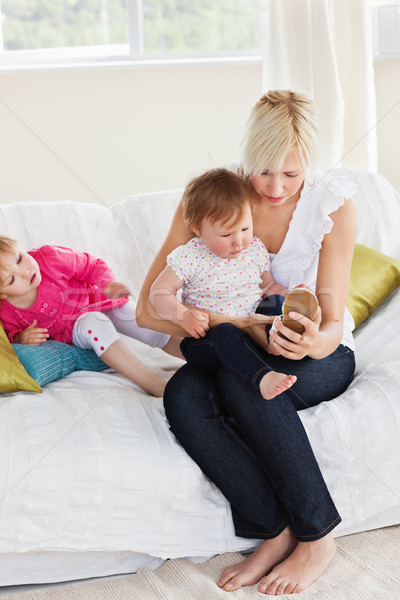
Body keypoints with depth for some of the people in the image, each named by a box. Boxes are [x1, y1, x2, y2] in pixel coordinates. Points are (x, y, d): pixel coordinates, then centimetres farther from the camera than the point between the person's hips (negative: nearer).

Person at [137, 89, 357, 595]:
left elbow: (332, 322, -15)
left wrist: (315, 341, -41)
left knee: (240, 380, -35)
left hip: (320, 360, -2)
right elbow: (149, 311, -15)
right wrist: (245, 325, -28)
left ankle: (316, 536, -22)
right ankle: (277, 534, -23)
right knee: (182, 395, -32)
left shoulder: (333, 201, -14)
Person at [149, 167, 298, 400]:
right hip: (205, 340, -5)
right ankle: (262, 377, -55)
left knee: (276, 302, -17)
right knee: (227, 333, -37)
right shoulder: (189, 258, -9)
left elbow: (268, 285, 19)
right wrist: (184, 315, -24)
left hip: (251, 331, 5)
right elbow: (159, 292, -6)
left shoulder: (256, 249, 5)